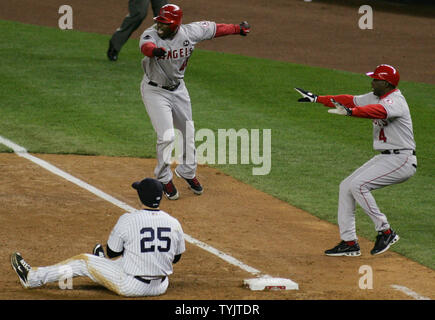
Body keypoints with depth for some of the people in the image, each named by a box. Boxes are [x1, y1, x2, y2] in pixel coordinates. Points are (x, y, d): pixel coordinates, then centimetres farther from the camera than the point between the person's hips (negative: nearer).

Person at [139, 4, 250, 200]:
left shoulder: (189, 33, -14)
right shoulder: (151, 35, -26)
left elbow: (213, 29, 2)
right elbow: (146, 46, -50)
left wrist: (237, 29, 14)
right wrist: (154, 50, -74)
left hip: (178, 88, 5)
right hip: (155, 91, -5)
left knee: (188, 132, 15)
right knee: (167, 136, -12)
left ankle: (187, 172, 39)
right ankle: (164, 179, 9)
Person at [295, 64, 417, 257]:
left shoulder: (395, 101, -19)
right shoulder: (376, 97, 11)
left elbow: (379, 111, -39)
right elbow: (350, 100, 15)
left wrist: (349, 111, -55)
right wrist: (316, 98, 13)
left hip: (401, 160, -10)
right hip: (384, 158, 10)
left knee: (358, 185, -21)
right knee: (346, 186, 6)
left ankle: (385, 231, -12)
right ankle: (349, 243, 8)